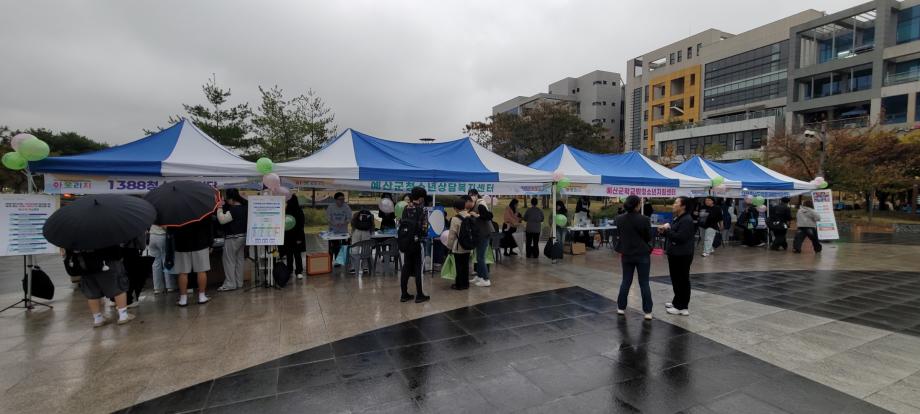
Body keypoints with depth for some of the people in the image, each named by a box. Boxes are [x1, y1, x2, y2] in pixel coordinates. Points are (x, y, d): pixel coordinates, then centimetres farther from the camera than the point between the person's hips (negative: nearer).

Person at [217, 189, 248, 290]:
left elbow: (222, 220, -24)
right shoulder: (244, 207, 6)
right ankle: (239, 283, 19)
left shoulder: (234, 210, -21)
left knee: (229, 260, 1)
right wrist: (224, 206, 12)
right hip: (243, 236, 9)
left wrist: (219, 208, -16)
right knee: (240, 260, 12)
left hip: (233, 238, -9)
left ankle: (230, 284, 5)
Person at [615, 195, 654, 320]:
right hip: (642, 254, -3)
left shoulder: (619, 219, -4)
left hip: (627, 254, 3)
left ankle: (621, 307, 19)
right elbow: (649, 237, -4)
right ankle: (648, 311, 9)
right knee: (644, 283, 5)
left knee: (626, 281, 14)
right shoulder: (644, 219, -15)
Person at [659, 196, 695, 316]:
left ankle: (681, 307, 7)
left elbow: (679, 237, -26)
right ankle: (677, 302, 29)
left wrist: (667, 229, -18)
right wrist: (664, 231, 3)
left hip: (682, 256, -10)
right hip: (675, 254, 10)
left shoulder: (687, 220, -18)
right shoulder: (677, 218, 14)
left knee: (682, 280, -1)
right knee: (676, 279, 18)